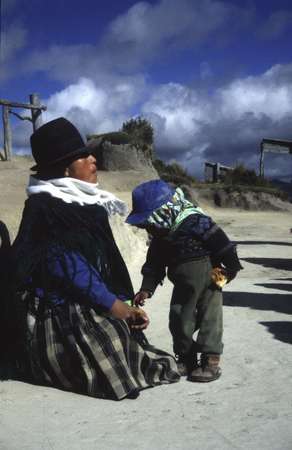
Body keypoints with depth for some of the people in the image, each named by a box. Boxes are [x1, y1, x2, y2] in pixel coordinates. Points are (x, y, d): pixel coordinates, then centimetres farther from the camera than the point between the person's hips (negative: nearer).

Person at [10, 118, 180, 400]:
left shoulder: (83, 204, 13)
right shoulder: (47, 208, -15)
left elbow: (106, 265, 13)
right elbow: (68, 268, -20)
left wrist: (124, 305, 3)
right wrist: (115, 306, -17)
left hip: (89, 308, 9)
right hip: (64, 315, -9)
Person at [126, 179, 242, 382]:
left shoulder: (196, 222, -25)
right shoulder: (160, 238, 0)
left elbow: (220, 242, -21)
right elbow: (154, 265, 6)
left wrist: (231, 267, -14)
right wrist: (146, 289, -2)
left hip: (208, 280, -7)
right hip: (183, 285, 7)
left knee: (210, 317, -3)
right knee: (179, 319, 8)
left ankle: (211, 360, 4)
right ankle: (186, 358, 23)